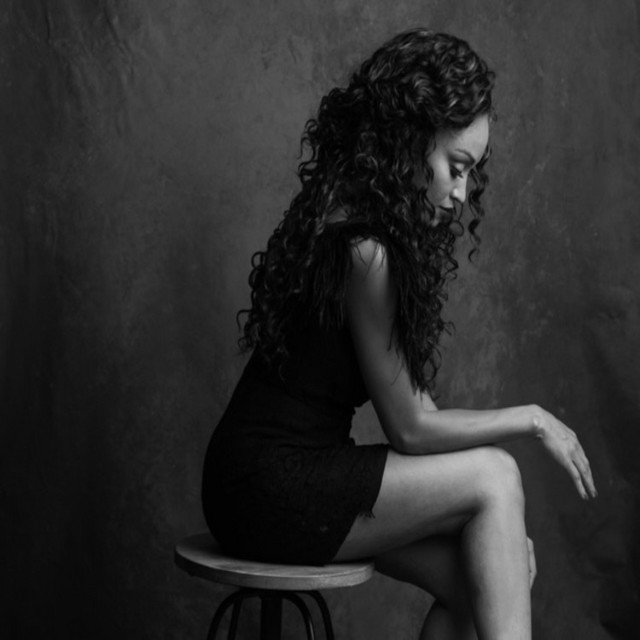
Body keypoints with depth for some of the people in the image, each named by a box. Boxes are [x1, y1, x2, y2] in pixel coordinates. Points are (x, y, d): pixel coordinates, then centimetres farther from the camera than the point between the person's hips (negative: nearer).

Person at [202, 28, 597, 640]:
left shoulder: (337, 219, 7)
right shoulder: (363, 250, -21)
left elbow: (410, 407, 8)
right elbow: (410, 428, -14)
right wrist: (531, 419, -2)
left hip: (296, 473, 9)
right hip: (268, 491, -9)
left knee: (474, 576, -3)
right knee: (495, 477, -12)